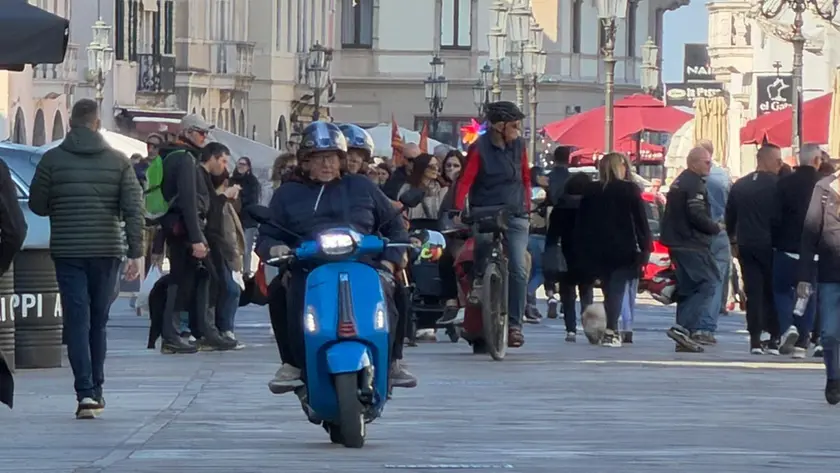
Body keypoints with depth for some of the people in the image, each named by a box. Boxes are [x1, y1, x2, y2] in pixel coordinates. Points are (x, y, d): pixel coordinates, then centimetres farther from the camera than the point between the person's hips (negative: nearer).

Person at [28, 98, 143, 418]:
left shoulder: (52, 160, -3)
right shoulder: (118, 161, 1)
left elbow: (37, 205, 2)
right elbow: (134, 209, -4)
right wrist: (136, 253, -3)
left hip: (67, 251, -2)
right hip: (106, 251, 2)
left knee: (76, 321, -3)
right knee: (98, 322, 15)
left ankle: (85, 392, -16)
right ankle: (96, 390, 22)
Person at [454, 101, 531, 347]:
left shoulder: (519, 145, 7)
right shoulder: (480, 149, -7)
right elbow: (465, 181, -14)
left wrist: (527, 207, 11)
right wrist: (459, 210, -25)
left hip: (515, 216, 3)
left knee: (518, 269, -7)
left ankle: (514, 323, -3)